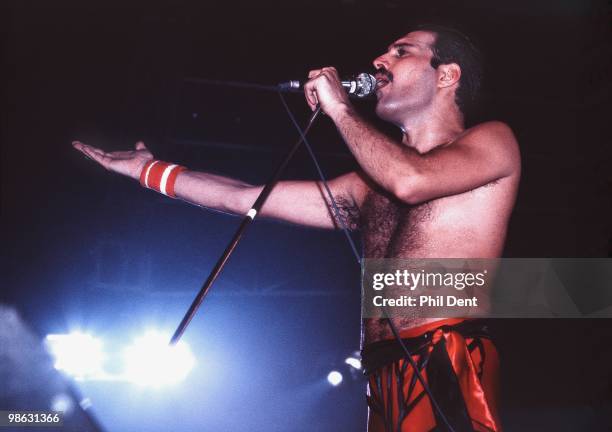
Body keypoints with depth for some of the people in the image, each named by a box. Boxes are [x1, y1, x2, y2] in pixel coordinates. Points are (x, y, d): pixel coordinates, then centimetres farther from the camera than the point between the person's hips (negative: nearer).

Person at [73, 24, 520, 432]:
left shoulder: (492, 141, 4)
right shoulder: (369, 186, 20)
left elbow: (410, 181, -17)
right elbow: (246, 199, 21)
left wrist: (339, 108, -3)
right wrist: (148, 170, 25)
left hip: (449, 372, -6)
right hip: (386, 380, 6)